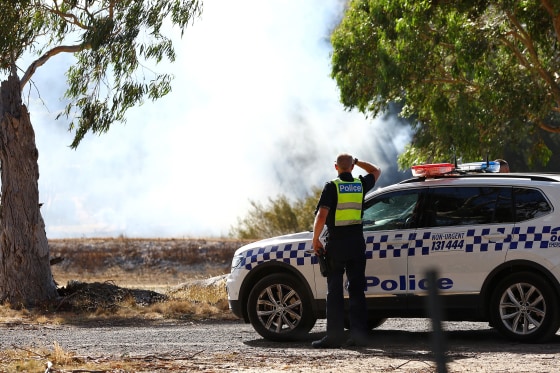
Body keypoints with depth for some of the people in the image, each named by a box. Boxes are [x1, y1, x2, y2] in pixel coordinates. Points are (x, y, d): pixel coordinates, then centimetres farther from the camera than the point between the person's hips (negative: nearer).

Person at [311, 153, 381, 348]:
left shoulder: (332, 187, -8)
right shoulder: (361, 184, 5)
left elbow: (321, 216, -17)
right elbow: (376, 171, 28)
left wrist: (315, 240, -6)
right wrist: (357, 161, 28)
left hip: (336, 243, -4)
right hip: (356, 241, 4)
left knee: (334, 291, -1)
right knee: (357, 290, 8)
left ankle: (334, 336, -4)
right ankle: (359, 334, 6)